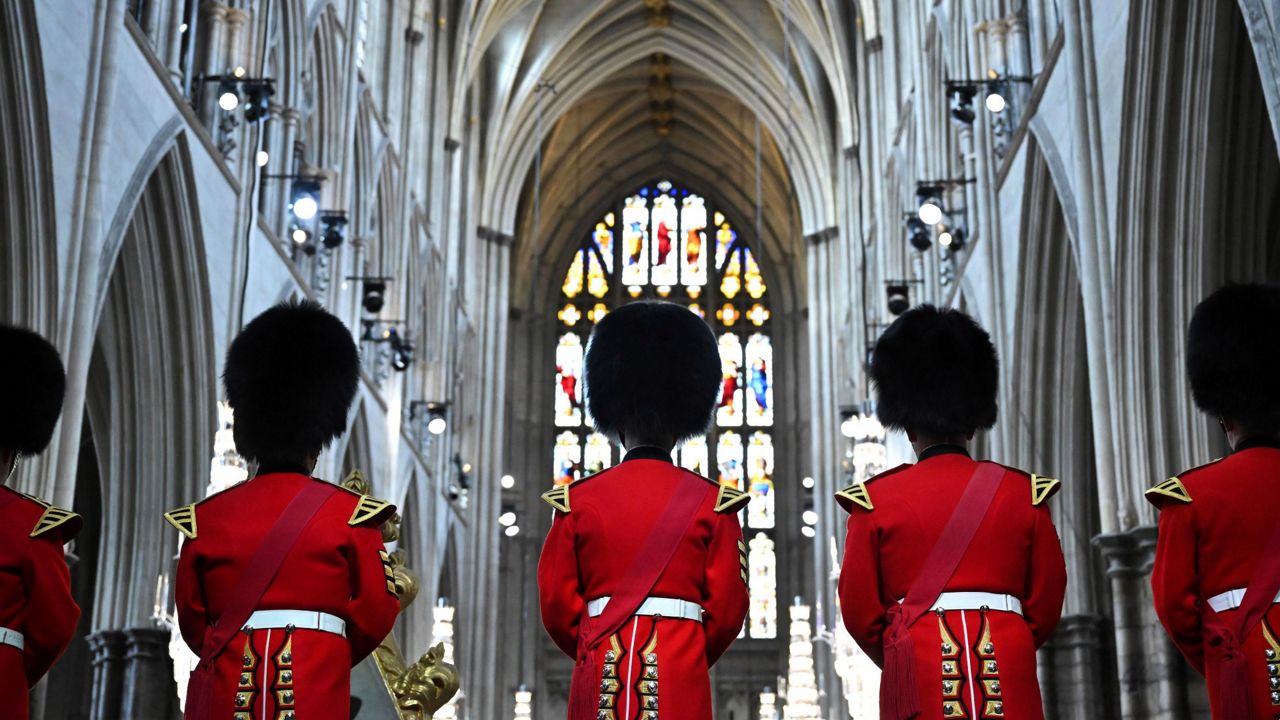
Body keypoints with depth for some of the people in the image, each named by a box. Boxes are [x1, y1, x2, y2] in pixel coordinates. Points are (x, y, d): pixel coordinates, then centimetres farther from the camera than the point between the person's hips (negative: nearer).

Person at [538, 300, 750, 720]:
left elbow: (557, 607, 4)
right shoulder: (713, 502, 0)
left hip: (600, 682, 1)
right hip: (679, 685, -1)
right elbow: (727, 609, 1)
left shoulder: (576, 501, 3)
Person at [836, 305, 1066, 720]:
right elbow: (1046, 603, 8)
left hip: (920, 676, -1)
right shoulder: (1024, 492, 7)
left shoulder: (874, 499, 3)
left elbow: (859, 612, 4)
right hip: (1008, 678, 2)